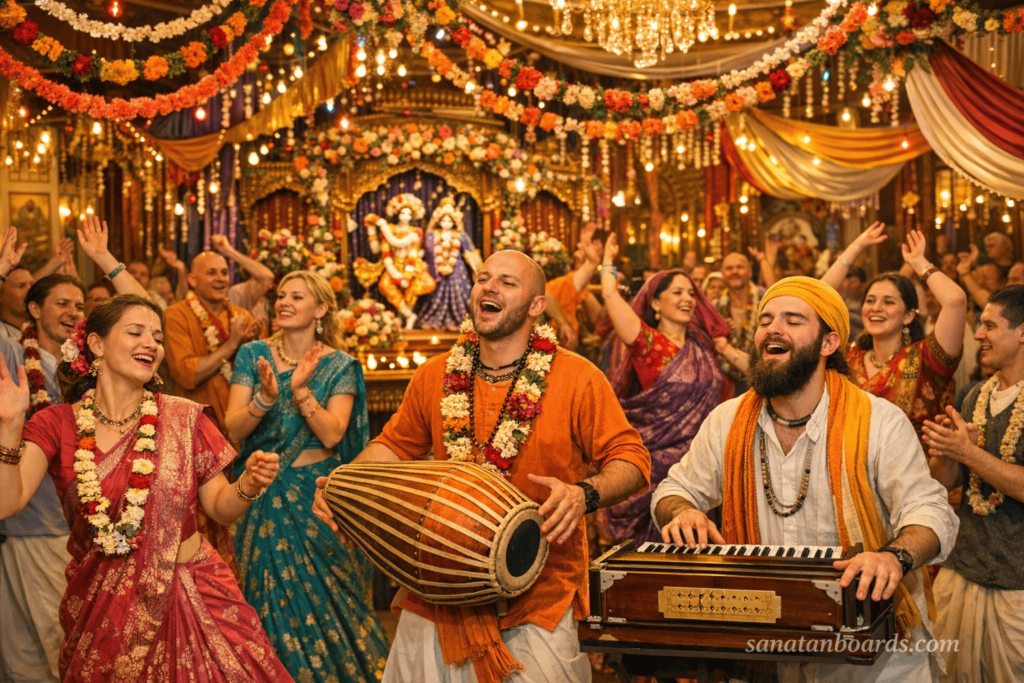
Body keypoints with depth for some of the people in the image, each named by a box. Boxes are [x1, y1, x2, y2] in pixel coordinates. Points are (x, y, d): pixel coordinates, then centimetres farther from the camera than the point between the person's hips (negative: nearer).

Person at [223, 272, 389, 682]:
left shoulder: (339, 366, -3)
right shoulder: (254, 355, 0)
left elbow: (331, 435, -15)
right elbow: (234, 429, -9)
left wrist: (301, 390, -26)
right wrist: (265, 397, -26)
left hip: (317, 493, -1)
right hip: (263, 497, 2)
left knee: (325, 599, 4)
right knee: (270, 604, 8)